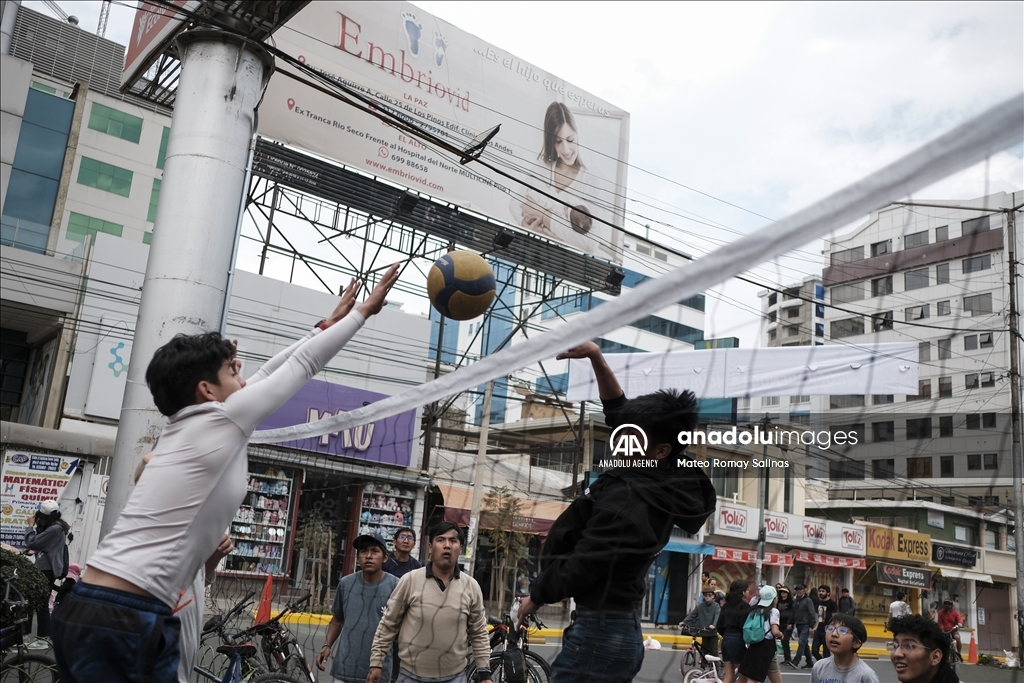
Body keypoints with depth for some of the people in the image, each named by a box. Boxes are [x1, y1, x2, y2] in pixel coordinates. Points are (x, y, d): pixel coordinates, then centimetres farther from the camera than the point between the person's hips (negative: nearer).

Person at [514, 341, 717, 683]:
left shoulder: (627, 501, -23)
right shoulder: (661, 483, 5)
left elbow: (579, 567, -19)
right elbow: (617, 409, 14)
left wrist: (535, 597, 0)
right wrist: (596, 357, 8)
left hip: (598, 632, -10)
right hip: (625, 629, 10)